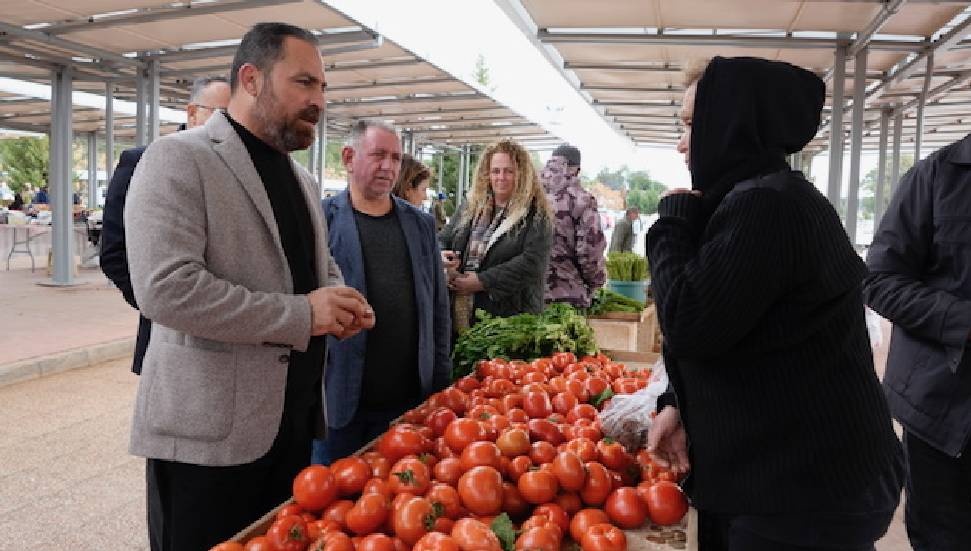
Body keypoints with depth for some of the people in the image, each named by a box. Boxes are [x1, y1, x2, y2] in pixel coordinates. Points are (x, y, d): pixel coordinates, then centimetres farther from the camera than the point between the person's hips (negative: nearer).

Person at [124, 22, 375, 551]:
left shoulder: (302, 179, 13)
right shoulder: (178, 160, -11)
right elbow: (164, 288, -23)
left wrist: (341, 304, -1)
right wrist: (301, 314, -21)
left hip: (294, 418, 8)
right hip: (209, 428, -7)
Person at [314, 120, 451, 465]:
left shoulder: (421, 225, 10)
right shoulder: (321, 220, -3)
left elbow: (438, 305, 11)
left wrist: (440, 380, 8)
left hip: (409, 399, 3)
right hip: (339, 400, -3)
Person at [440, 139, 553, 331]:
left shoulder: (536, 216, -4)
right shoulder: (470, 208, 14)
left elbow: (531, 263, -16)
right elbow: (442, 240, 18)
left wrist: (481, 282, -18)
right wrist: (441, 257, -8)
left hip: (510, 316, -5)